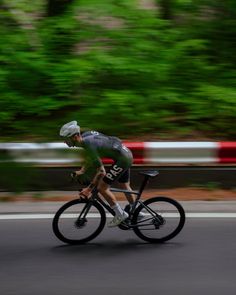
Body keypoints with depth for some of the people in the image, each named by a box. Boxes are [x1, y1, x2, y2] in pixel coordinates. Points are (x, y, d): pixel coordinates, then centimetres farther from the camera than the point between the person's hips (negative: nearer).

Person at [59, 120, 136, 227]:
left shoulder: (89, 145, -26)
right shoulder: (85, 135, 2)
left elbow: (101, 171, -24)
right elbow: (91, 158, 19)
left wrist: (89, 189, -20)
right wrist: (81, 171, 9)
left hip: (121, 159, -10)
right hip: (127, 154, 10)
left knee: (102, 187, -6)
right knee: (125, 186, 25)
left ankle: (120, 214, 5)